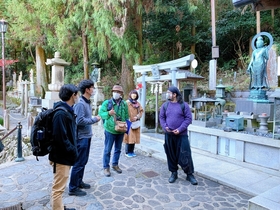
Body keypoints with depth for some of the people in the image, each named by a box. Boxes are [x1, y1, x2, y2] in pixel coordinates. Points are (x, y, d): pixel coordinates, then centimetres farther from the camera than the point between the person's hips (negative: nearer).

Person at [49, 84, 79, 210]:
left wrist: (73, 151, 10)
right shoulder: (61, 113, -24)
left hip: (65, 155, 10)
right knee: (58, 188, 4)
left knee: (59, 186, 24)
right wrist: (73, 152, -17)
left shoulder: (67, 110, 8)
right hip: (62, 157, -10)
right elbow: (60, 138, -27)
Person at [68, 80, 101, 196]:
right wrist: (94, 119, -17)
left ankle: (79, 182, 35)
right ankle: (73, 188, 15)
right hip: (81, 137, -10)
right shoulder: (80, 103, -19)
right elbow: (80, 121, -25)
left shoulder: (87, 102, 10)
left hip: (87, 136, 10)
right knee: (79, 163, 1)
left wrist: (93, 119, -3)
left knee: (83, 161, 19)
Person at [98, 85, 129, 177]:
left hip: (121, 130, 4)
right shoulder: (107, 102, -7)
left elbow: (126, 116, 8)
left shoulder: (124, 104, 4)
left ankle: (115, 164, 34)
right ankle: (106, 167, 19)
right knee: (107, 149, 4)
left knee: (118, 149, 17)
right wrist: (108, 113, -24)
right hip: (110, 130, -4)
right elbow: (100, 113, -8)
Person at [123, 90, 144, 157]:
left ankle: (132, 151, 19)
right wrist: (128, 120, -15)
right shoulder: (127, 102, -6)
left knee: (134, 137, 8)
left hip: (136, 123, 5)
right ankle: (127, 152, 8)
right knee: (129, 137, -4)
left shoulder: (138, 103, 11)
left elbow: (141, 111, 11)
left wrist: (138, 116, -5)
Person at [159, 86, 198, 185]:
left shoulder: (184, 105, -3)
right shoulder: (165, 106, 7)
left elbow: (188, 118, -6)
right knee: (171, 155, 11)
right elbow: (161, 118, 9)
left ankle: (189, 174, 18)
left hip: (181, 135, -3)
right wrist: (165, 127, -10)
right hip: (168, 135, 3)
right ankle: (173, 173, 27)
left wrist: (180, 129, -15)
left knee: (185, 155, 0)